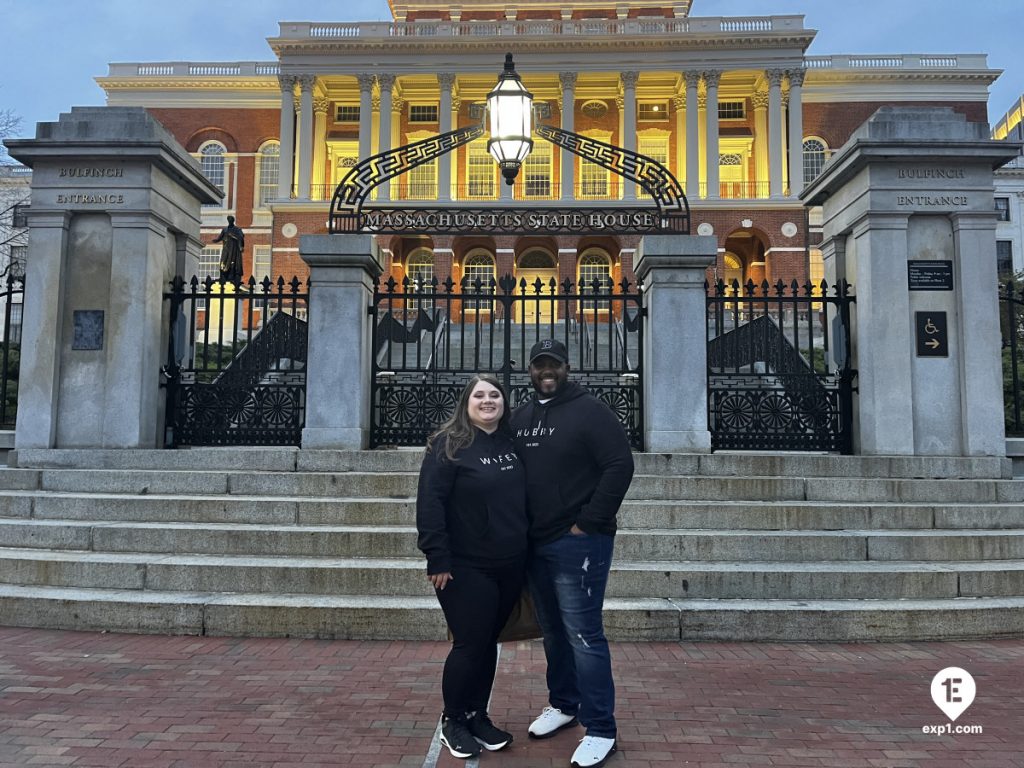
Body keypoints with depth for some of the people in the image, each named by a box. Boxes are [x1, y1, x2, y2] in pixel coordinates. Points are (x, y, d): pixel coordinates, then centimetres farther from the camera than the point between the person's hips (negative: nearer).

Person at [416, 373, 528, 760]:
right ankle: (453, 720, 23)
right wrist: (438, 559, -19)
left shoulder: (512, 444, 8)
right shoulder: (449, 445, -10)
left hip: (509, 568, 6)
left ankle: (478, 716, 31)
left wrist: (527, 551, 14)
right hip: (466, 569, -5)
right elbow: (429, 503, -15)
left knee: (488, 643, 15)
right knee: (469, 645, 1)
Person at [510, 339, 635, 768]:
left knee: (583, 635, -4)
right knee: (553, 631, 18)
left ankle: (600, 730, 7)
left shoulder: (589, 410, -8)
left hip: (578, 542, -7)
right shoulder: (520, 418, 12)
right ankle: (563, 704, 35)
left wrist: (588, 523, -16)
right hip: (535, 543, 7)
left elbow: (620, 465, -15)